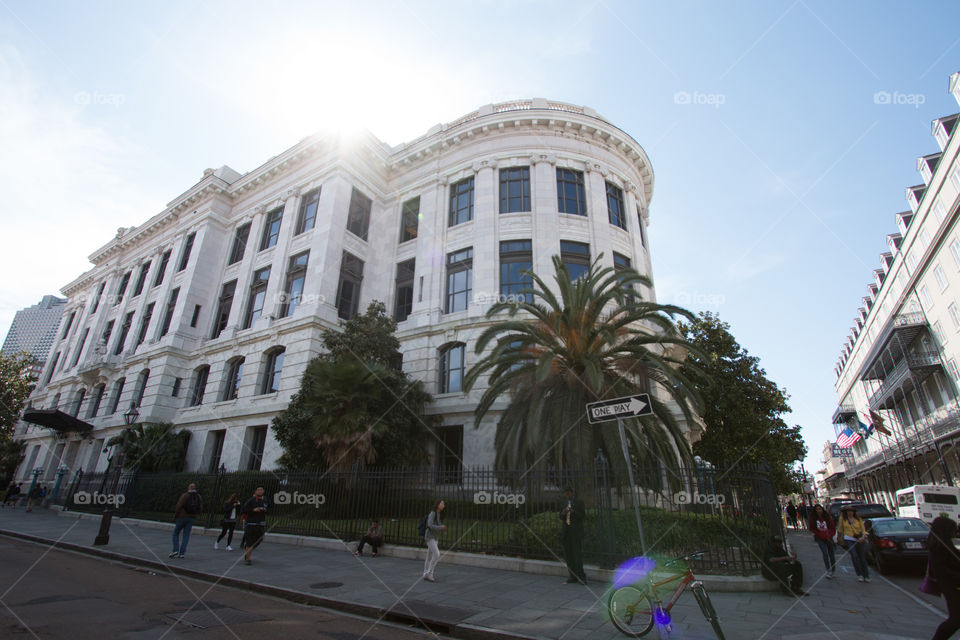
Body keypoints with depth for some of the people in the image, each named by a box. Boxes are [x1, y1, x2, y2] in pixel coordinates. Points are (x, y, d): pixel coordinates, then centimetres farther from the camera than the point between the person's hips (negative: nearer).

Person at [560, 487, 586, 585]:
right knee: (568, 554, 4)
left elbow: (583, 515, -9)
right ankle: (573, 577, 11)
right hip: (566, 531, 6)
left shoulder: (579, 502, -2)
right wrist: (562, 513, -10)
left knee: (577, 553, -9)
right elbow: (561, 517, 13)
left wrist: (573, 511, -24)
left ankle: (581, 576, 1)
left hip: (576, 531, -6)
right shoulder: (565, 503, 14)